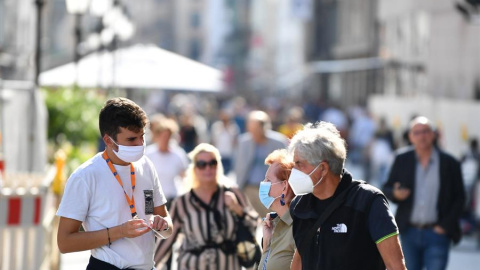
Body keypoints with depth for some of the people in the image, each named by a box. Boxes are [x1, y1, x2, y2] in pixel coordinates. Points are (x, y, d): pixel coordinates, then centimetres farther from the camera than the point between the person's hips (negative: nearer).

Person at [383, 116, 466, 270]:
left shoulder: (449, 163, -1)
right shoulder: (402, 160, 5)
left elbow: (459, 198, 2)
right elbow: (386, 189, 8)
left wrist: (445, 226, -6)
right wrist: (395, 194, -16)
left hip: (437, 233, -2)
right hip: (409, 232, 3)